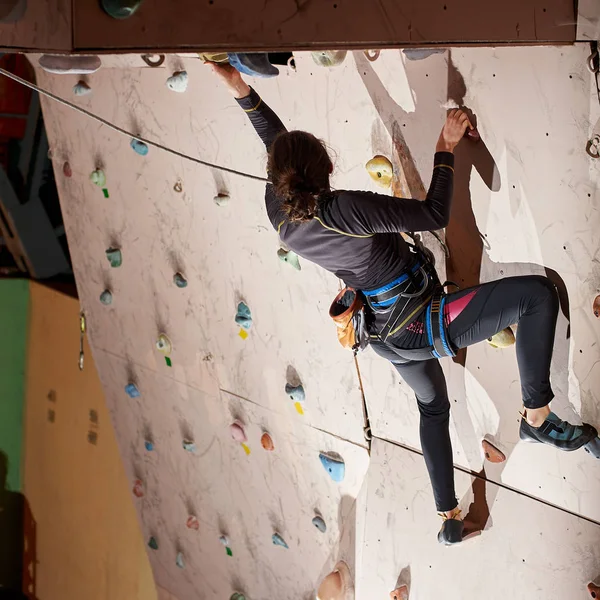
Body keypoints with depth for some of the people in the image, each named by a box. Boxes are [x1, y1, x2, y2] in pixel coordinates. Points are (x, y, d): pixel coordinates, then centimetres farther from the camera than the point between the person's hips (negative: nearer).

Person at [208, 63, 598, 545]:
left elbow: (277, 146, 7)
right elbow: (434, 216, -24)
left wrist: (241, 91, 11)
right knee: (538, 292, -4)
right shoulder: (343, 209, -31)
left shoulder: (280, 216, -11)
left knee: (432, 407, 34)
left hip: (389, 335, 8)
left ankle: (449, 517, 40)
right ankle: (539, 418, 0)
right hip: (428, 321, -8)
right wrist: (446, 151, -14)